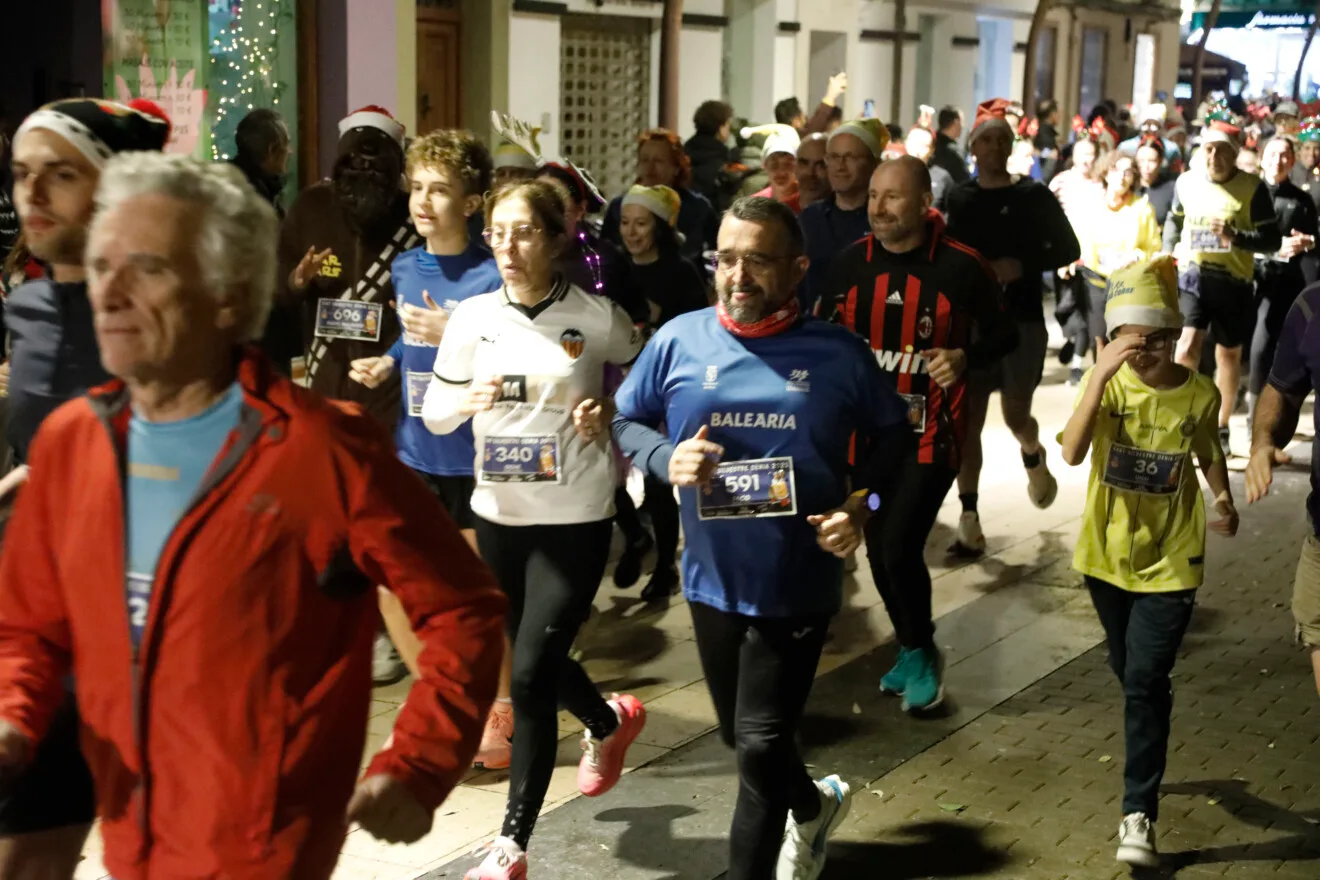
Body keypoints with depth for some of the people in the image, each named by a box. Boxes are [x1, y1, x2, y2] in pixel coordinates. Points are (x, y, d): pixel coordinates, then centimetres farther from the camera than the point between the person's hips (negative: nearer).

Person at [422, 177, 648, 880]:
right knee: (536, 659, 19)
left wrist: (608, 411, -10)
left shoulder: (597, 317, -9)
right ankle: (610, 721, 52)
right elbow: (433, 413, 3)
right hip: (497, 513, 4)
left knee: (529, 676, -9)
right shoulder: (472, 317, -1)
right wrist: (466, 400, -19)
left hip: (576, 518, -4)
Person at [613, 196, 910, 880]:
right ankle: (813, 806, 51)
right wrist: (666, 460, -14)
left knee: (760, 746, -3)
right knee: (742, 737, 21)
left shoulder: (837, 353, -8)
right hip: (713, 580, 3)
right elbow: (625, 419, 7)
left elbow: (892, 435, 6)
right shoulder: (679, 340, -5)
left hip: (798, 582, -3)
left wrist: (859, 505, -10)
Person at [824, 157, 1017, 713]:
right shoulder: (851, 263, -1)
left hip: (930, 432, -5)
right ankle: (912, 650, 34)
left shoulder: (961, 267, -13)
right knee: (878, 549, 12)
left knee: (900, 548, -13)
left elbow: (1002, 334, -2)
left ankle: (920, 653, 13)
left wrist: (964, 358, -20)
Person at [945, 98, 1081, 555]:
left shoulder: (1034, 195, -1)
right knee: (968, 419, -3)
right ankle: (969, 518, 2)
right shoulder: (958, 197, 4)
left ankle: (1034, 457, 37)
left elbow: (1069, 248, 0)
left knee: (1015, 416, 0)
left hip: (1022, 319, -2)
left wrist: (1024, 266, -14)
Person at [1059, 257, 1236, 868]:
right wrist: (1100, 373, -39)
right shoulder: (1106, 382, -13)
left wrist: (1223, 500, -2)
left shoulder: (1200, 394, -11)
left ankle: (1138, 814, -3)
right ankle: (1147, 764, 47)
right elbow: (1072, 453, -32)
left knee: (1146, 682, -9)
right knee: (1129, 674, 20)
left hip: (1170, 562, -2)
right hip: (1108, 555, 2)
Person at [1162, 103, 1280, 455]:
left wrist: (1234, 236, -25)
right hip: (1192, 277, 1)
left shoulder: (1253, 187, -9)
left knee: (1229, 354, 13)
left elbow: (1272, 240, -9)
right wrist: (1166, 254, 7)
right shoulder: (1186, 181, 1)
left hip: (1233, 282, -1)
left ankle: (1221, 427, 29)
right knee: (1186, 349, -17)